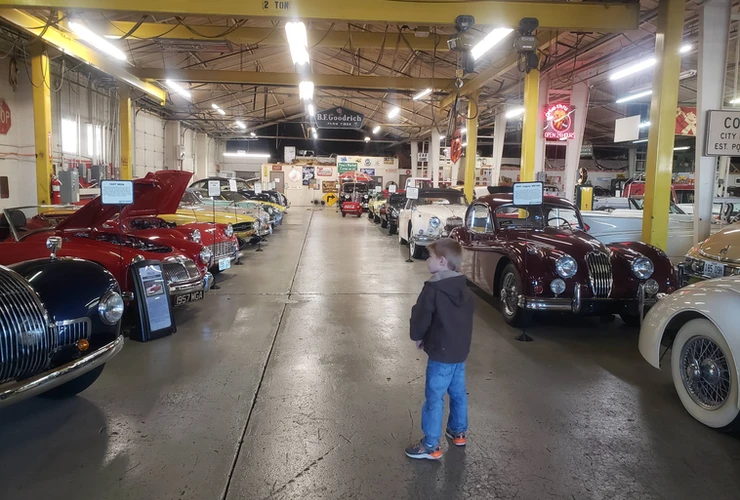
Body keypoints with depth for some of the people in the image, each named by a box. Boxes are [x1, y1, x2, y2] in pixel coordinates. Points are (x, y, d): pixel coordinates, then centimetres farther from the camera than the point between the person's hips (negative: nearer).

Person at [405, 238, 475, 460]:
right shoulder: (463, 288, 6)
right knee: (458, 393, 21)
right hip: (460, 350, 8)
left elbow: (420, 317, -16)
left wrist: (418, 337, 3)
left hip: (441, 352, -8)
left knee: (434, 398, 0)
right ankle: (459, 432, 37)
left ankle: (431, 446, 7)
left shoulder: (433, 288, -19)